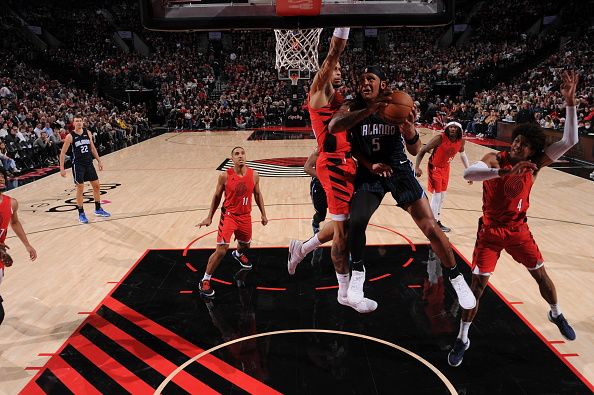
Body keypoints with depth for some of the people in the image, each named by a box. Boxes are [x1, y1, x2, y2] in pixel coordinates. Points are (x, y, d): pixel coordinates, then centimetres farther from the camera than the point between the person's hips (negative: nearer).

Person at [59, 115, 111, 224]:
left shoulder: (88, 133, 4)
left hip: (89, 163, 5)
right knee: (80, 189, -1)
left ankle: (98, 209, 25)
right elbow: (63, 152, -6)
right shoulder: (70, 136, -9)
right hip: (78, 165, -5)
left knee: (96, 185, 9)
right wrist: (62, 168, -10)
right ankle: (81, 214, 11)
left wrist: (99, 161, 11)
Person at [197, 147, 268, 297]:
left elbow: (257, 195, 8)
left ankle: (238, 254, 63)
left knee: (245, 244, 24)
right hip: (228, 215, -4)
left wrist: (263, 214, 11)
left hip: (245, 216, 4)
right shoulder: (225, 176, -14)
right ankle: (205, 281, 3)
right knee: (221, 251, -13)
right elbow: (217, 196, -2)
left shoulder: (254, 175, -6)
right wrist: (209, 217, -1)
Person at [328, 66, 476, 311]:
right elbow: (333, 127, -27)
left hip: (399, 170, 0)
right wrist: (368, 110, -35)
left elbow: (415, 150, -8)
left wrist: (410, 128, -31)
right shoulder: (354, 108, -6)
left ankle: (456, 278, 17)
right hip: (369, 172, 0)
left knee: (430, 227, -5)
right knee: (356, 221, -22)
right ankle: (358, 272, 5)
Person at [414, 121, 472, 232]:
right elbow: (423, 150, -21)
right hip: (435, 168, -6)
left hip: (446, 168, 6)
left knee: (442, 196, 14)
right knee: (436, 196, -8)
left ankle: (436, 220, 30)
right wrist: (417, 167, -30)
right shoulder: (440, 138, -25)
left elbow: (462, 154, 13)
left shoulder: (461, 141, -8)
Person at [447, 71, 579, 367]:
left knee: (541, 274, 16)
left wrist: (569, 102, -26)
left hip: (518, 229, 4)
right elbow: (467, 174, -41)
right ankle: (462, 340, 10)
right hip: (490, 229, -4)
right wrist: (504, 171, -52)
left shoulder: (534, 165, -9)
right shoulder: (495, 159, -19)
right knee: (478, 283, -5)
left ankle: (556, 314, 49)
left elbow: (570, 141, -18)